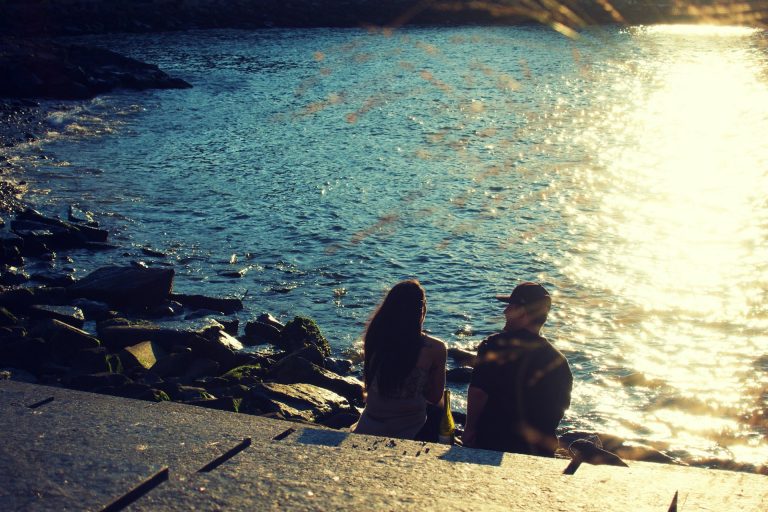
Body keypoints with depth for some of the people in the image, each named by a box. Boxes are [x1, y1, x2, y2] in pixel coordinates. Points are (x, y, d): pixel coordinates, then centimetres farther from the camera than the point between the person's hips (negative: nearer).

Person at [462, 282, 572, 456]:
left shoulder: (495, 345, -14)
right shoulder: (559, 361, -1)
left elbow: (477, 392, -19)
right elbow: (561, 407, 8)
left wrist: (469, 428, -6)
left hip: (490, 442, -4)